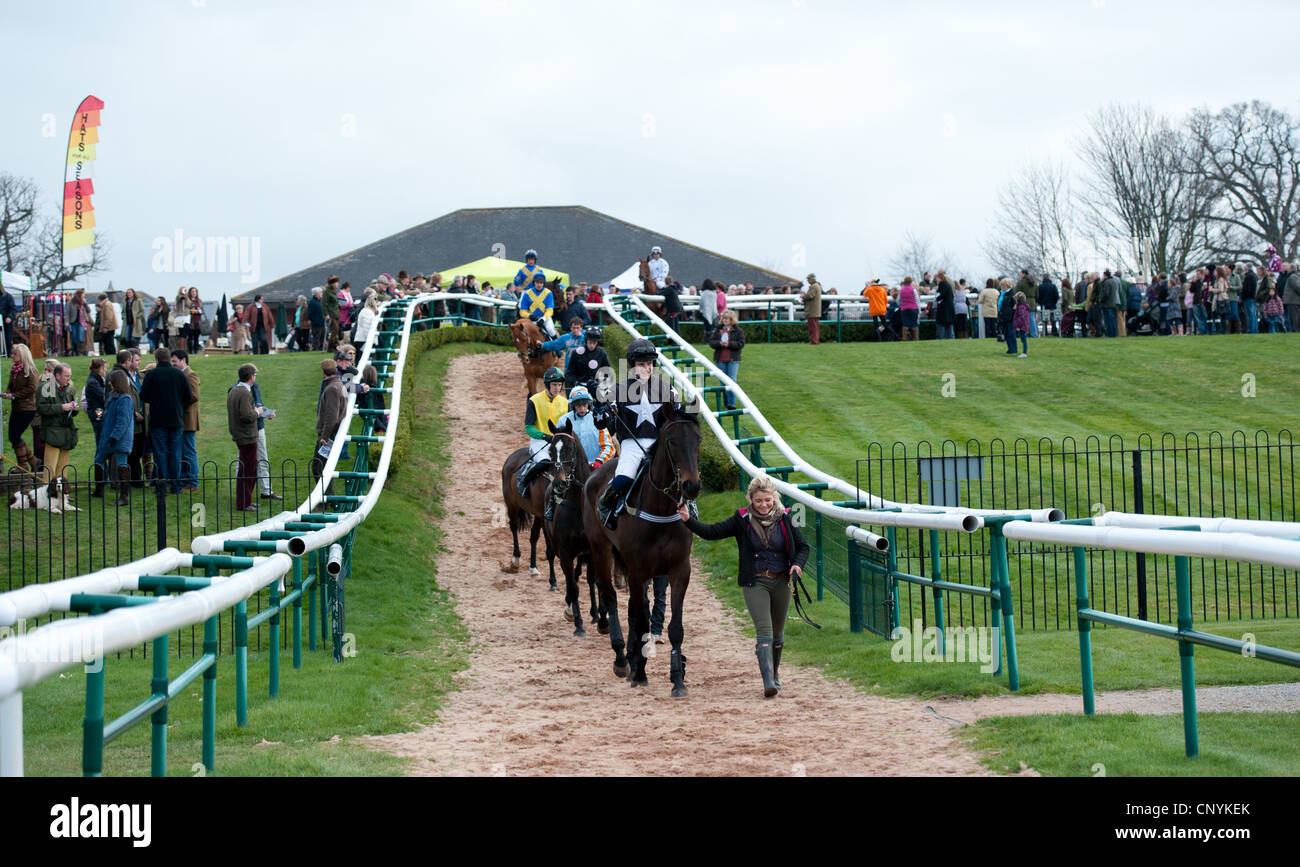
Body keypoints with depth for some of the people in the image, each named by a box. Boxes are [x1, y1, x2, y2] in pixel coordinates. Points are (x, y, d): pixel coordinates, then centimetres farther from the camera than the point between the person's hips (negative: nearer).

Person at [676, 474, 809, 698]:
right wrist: (689, 520, -20)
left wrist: (798, 564, -13)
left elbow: (803, 546, 7)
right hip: (754, 583, -2)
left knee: (777, 633, 16)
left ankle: (774, 673, 37)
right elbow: (712, 532, -6)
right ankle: (768, 681, -24)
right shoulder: (742, 520, -3)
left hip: (781, 582, 2)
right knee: (764, 630, -17)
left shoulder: (785, 519, 0)